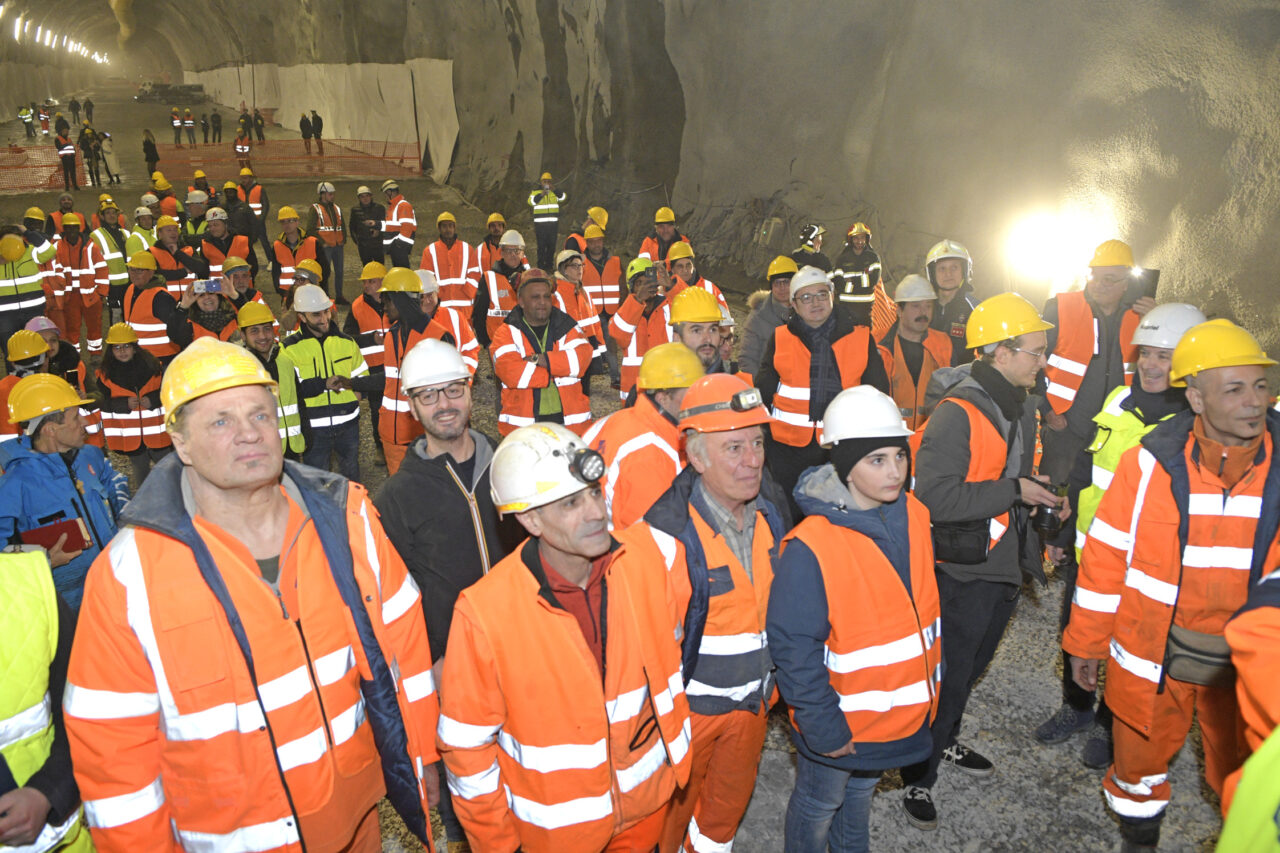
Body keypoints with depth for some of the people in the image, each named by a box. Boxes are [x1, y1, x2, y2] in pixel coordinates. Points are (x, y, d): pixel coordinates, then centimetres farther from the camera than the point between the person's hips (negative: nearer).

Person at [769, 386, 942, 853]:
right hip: (838, 723, -6)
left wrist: (933, 673, 10)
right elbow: (792, 644, -24)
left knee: (861, 791, 30)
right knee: (819, 804, 19)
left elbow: (926, 603, 7)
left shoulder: (913, 517, -7)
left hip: (902, 707, 6)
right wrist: (823, 726, -20)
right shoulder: (811, 546, -29)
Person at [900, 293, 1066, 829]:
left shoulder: (1021, 410, 9)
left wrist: (1041, 499, 5)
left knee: (972, 666, 24)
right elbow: (934, 495, -30)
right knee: (949, 674, 2)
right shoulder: (957, 413, -22)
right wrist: (1014, 490, -26)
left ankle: (944, 740, 45)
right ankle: (918, 776, 20)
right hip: (963, 569, -9)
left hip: (1005, 563, 9)